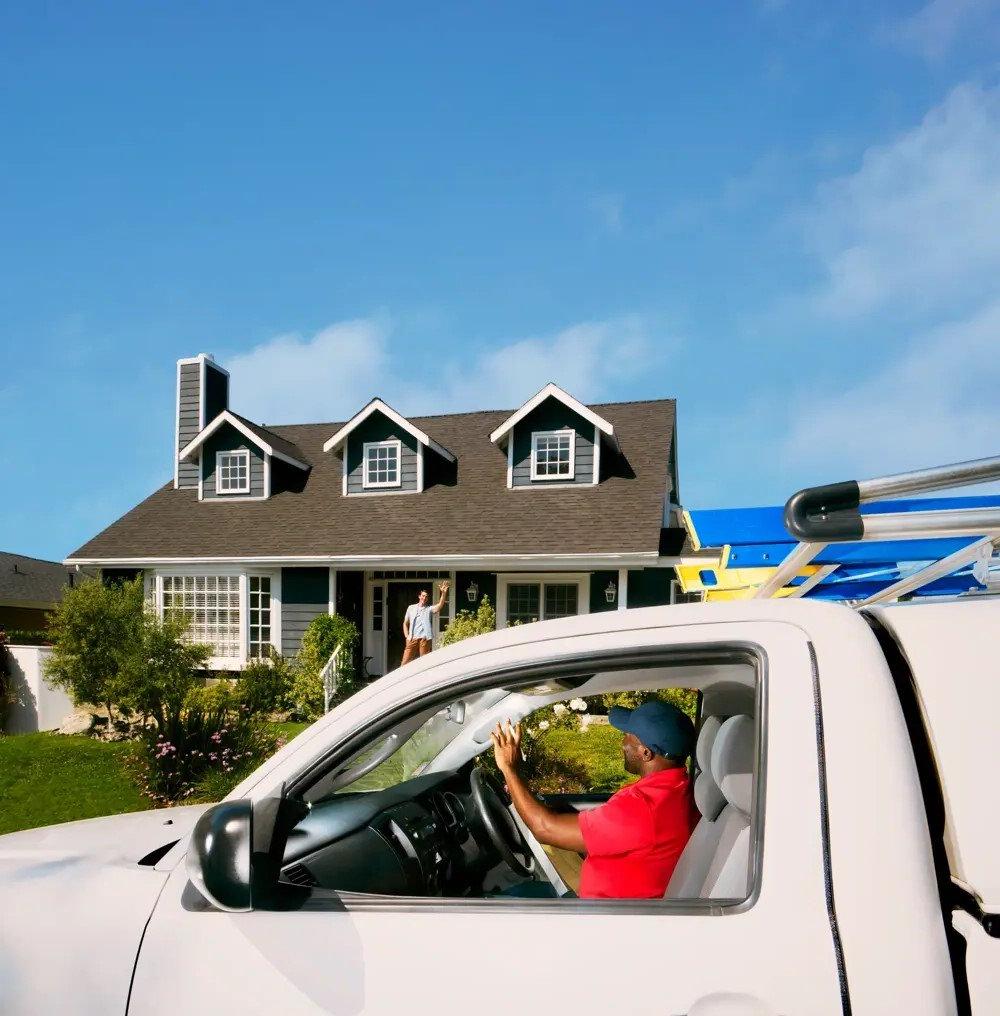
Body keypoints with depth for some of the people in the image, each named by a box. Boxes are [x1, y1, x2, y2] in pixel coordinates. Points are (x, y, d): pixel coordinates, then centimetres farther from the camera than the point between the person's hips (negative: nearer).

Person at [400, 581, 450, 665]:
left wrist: (444, 593, -26)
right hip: (412, 639, 1)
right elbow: (405, 623, 18)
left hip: (425, 639, -1)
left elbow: (440, 605, -11)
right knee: (405, 662, -3)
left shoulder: (429, 609, 9)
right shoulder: (411, 608, 14)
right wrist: (407, 636, 4)